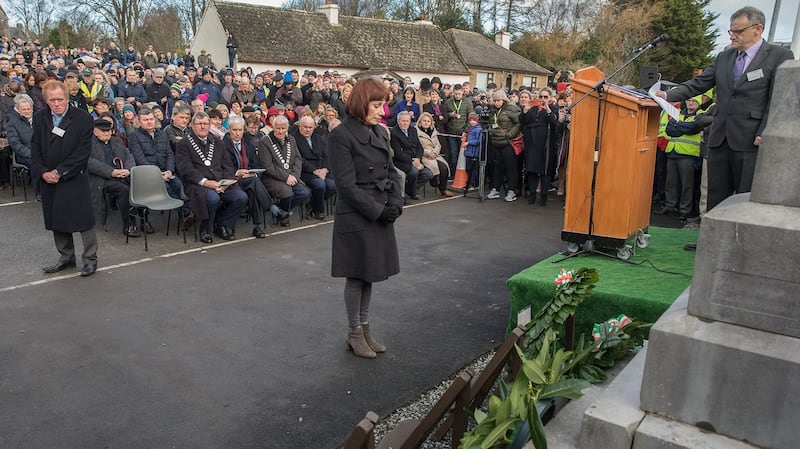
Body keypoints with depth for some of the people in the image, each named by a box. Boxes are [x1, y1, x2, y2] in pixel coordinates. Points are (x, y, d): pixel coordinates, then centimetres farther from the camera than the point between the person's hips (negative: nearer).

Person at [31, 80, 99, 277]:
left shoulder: (82, 118, -10)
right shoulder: (39, 118, 5)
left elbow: (83, 152, -13)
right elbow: (35, 149, 7)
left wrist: (60, 172, -14)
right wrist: (43, 172, -8)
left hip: (74, 178, -5)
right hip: (48, 179, 5)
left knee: (83, 219, -2)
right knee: (57, 220, 12)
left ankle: (90, 258, 11)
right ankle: (66, 257, 27)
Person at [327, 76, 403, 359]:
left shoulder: (380, 132, 8)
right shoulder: (341, 135, -15)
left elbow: (391, 172, 12)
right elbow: (346, 185, -18)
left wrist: (395, 204, -4)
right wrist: (378, 211, -17)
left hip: (381, 215, 7)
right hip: (355, 217, -7)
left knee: (370, 274, 16)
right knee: (356, 275, 6)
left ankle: (365, 327, 31)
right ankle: (354, 333, 23)